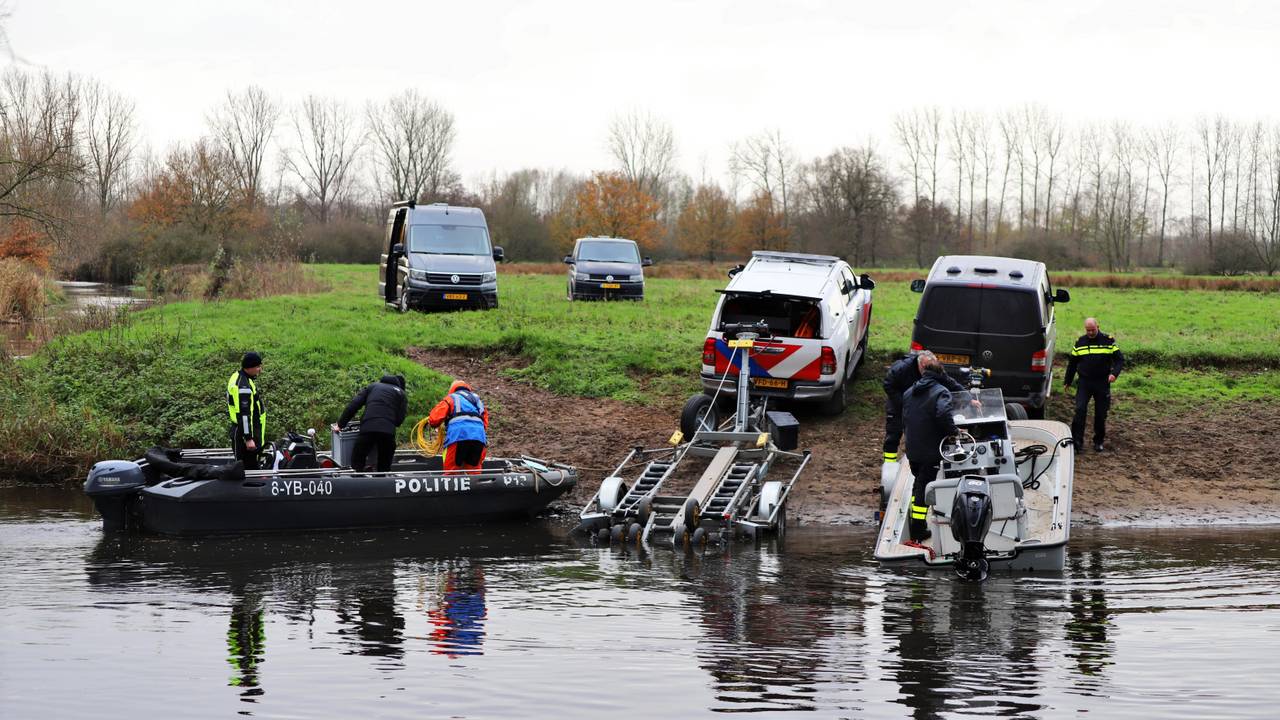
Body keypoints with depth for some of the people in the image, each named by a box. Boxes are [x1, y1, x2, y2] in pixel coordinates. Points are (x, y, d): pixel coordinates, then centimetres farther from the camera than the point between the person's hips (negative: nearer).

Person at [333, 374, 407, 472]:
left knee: (356, 464, 3)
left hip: (368, 428, 0)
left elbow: (353, 405, 14)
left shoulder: (372, 386, 26)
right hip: (388, 431, 0)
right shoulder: (401, 393, 23)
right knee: (384, 467, 10)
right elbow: (400, 419, 11)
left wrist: (340, 424, 16)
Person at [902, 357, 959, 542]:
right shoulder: (940, 392, -12)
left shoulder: (909, 393, 11)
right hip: (930, 450, -6)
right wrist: (952, 431, -14)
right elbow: (944, 414, -27)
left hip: (912, 449, 6)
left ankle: (914, 522, 27)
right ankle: (918, 529, 1)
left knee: (918, 482, 22)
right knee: (924, 487, 0)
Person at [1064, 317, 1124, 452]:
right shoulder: (1080, 342, 6)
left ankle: (1099, 441, 20)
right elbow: (1072, 363, 15)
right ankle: (1077, 440, -13)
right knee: (1080, 410, -15)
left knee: (1101, 414, 5)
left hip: (1102, 383, -1)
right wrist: (1068, 381, 16)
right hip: (1084, 382, 1)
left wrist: (1114, 373, -18)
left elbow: (1120, 359, 0)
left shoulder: (1108, 341, -1)